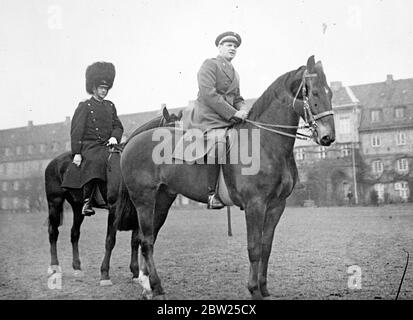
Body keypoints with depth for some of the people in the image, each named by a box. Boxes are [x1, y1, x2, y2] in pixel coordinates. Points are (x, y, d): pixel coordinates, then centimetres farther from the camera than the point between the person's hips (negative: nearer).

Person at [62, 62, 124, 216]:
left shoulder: (110, 106, 19)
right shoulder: (85, 106, 3)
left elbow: (118, 125, 17)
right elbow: (76, 130, -2)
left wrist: (114, 137, -6)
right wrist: (76, 153, -11)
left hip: (107, 146, 6)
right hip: (89, 146, -6)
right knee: (96, 162, -34)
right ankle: (87, 202, -32)